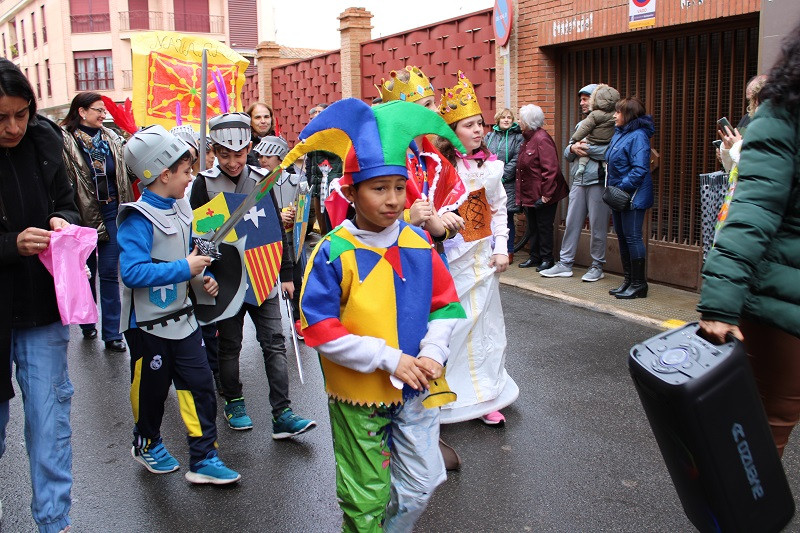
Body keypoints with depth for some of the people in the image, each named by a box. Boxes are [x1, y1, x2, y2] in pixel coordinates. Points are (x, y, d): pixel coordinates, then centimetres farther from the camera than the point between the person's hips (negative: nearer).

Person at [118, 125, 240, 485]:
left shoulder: (181, 208, 4)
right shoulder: (139, 218, -21)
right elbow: (132, 272, -31)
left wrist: (203, 277, 1)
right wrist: (185, 268, -27)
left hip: (182, 317, 7)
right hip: (148, 324, -7)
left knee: (200, 386, 4)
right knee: (152, 389, 13)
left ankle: (204, 459, 13)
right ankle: (146, 444, 39)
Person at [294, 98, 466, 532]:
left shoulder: (418, 244, -1)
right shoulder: (334, 253, -15)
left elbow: (444, 303, 7)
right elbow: (320, 329, -17)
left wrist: (432, 353, -10)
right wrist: (389, 359, -21)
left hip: (416, 390, 4)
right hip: (359, 394, -4)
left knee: (423, 484, 16)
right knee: (367, 497, 10)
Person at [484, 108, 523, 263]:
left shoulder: (517, 137, 2)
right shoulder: (490, 136, 13)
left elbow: (516, 160, -7)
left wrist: (502, 175, -13)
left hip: (508, 184, -3)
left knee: (507, 217, 1)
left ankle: (509, 252, 9)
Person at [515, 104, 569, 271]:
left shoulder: (542, 139, -18)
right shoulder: (527, 138, 12)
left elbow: (551, 169, -23)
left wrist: (546, 194, -24)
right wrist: (520, 195, 13)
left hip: (543, 195, -9)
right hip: (529, 194, 9)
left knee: (544, 227, 1)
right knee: (532, 227, 15)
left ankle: (547, 259, 12)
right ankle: (535, 257, 26)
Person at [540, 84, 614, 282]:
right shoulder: (580, 125, 18)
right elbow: (567, 153, 15)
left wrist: (584, 147, -14)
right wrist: (573, 148, -8)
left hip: (598, 182, -7)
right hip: (578, 182, 7)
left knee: (597, 226, 2)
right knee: (571, 223, 8)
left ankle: (597, 266, 14)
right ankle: (565, 264, 15)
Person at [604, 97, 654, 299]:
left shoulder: (638, 136, -15)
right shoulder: (619, 133, 14)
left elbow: (640, 169, -22)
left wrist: (622, 187, -22)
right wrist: (612, 188, 12)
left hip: (633, 196, -10)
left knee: (632, 237, -6)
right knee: (622, 236, 13)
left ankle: (639, 284, 2)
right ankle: (629, 280, 23)